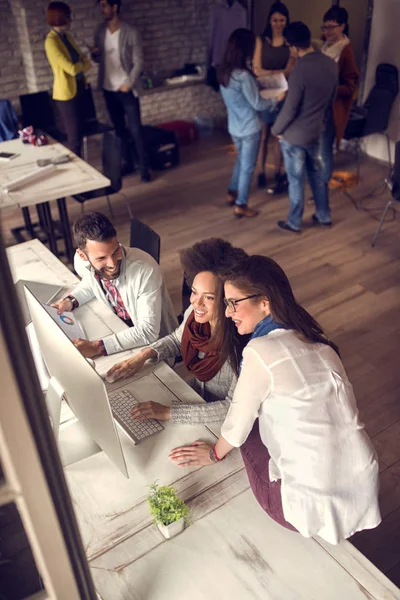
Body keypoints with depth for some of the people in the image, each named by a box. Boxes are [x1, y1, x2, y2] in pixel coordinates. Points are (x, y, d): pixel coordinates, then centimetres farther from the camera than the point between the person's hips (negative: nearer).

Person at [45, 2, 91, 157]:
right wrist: (80, 64, -3)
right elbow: (71, 69, -23)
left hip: (78, 89, 8)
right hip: (66, 93, -8)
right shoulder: (51, 41, -17)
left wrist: (78, 66, -11)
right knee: (74, 138, -2)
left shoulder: (67, 36, 10)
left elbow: (86, 62, 8)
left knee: (77, 134, 14)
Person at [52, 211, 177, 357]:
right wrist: (70, 301, -9)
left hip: (155, 341, -5)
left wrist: (96, 347, -37)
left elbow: (148, 332, -32)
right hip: (120, 331, 6)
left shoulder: (146, 270, -34)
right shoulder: (81, 261, -17)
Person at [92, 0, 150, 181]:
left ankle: (143, 167, 3)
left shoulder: (131, 32, -9)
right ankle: (127, 163, 22)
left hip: (127, 89, -5)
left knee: (135, 129, -4)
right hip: (108, 89, 5)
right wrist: (94, 54, -10)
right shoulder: (100, 31, 5)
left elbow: (138, 62, -8)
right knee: (120, 129, 11)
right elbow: (99, 59, 13)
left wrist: (129, 83, -17)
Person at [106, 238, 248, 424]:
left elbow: (235, 407, -27)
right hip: (197, 398, 5)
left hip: (222, 425, -5)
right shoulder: (195, 312, -13)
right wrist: (144, 354, -9)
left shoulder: (241, 342, -32)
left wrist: (169, 412, -31)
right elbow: (177, 339, 9)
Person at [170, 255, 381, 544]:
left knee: (249, 430, 11)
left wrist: (215, 454, 17)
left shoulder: (261, 351, -19)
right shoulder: (314, 339, 2)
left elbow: (238, 422, -6)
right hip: (365, 488, 6)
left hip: (318, 505, -6)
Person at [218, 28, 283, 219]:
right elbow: (257, 104, -18)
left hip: (234, 126, 8)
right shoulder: (244, 76, -26)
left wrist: (256, 83, 14)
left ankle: (232, 193, 38)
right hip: (249, 128, -8)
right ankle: (240, 206, 15)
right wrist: (276, 99, -1)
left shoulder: (223, 71, -1)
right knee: (248, 167, 6)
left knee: (241, 160, 27)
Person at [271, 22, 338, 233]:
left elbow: (289, 110, -22)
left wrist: (276, 130, -5)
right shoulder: (331, 64, -3)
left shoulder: (300, 70, -26)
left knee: (296, 180, 7)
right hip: (316, 132, 7)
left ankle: (294, 222, 23)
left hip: (294, 135, -7)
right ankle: (323, 215, 34)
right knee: (317, 174, 22)